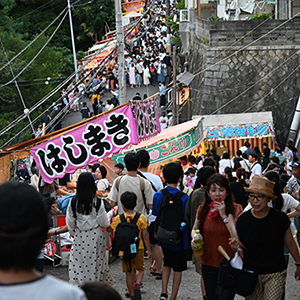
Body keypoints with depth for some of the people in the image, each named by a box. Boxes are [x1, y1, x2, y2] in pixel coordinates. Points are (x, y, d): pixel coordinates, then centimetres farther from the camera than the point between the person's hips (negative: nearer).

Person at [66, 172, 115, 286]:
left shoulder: (73, 202, -9)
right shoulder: (97, 203, -16)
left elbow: (70, 222, 2)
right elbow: (105, 223, -8)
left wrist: (73, 233, 20)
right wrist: (110, 213, 10)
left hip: (80, 237, 2)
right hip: (96, 236, -2)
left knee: (79, 261, 9)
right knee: (95, 261, 11)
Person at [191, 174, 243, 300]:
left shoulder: (236, 209, -9)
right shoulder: (203, 210, 1)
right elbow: (195, 229, 19)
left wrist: (224, 216, -20)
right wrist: (194, 240, -3)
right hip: (208, 265, 4)